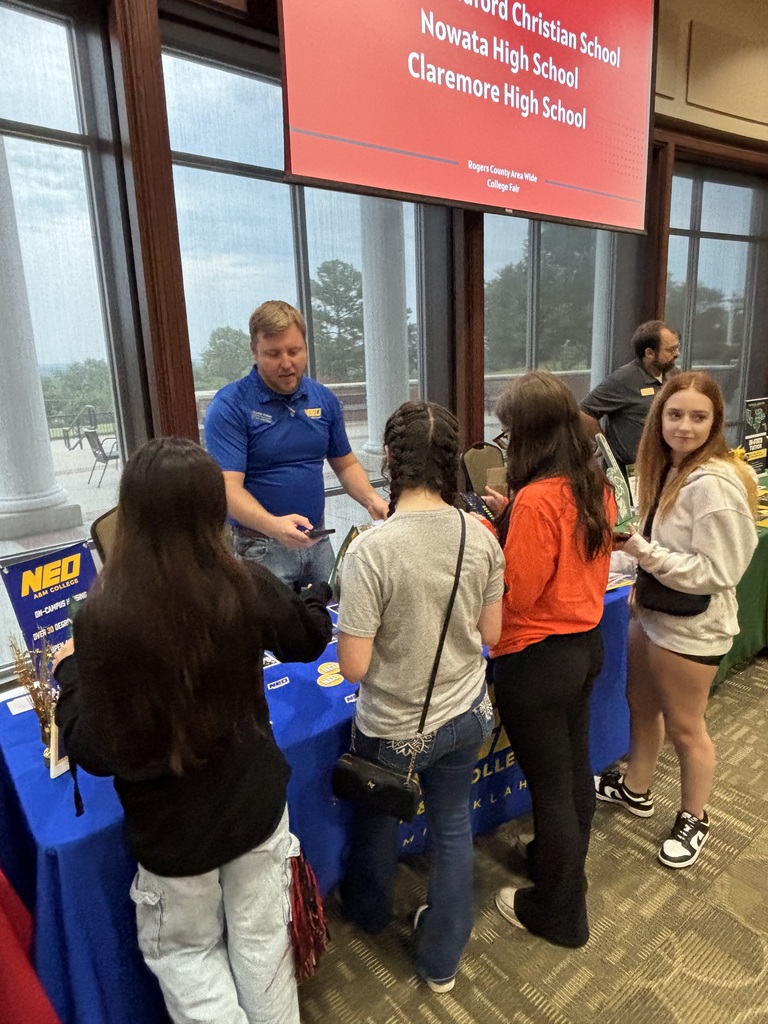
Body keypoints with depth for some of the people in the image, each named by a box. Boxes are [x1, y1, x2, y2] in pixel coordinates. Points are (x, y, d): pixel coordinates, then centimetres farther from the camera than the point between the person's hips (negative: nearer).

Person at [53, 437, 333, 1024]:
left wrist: (71, 670, -1)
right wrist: (305, 601, 21)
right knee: (262, 941, 25)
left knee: (184, 952, 27)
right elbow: (312, 639, 0)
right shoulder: (249, 590, -20)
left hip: (172, 826, -2)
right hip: (256, 804, 2)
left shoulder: (105, 615, -26)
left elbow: (96, 752, -16)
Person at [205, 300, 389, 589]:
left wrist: (371, 500, -7)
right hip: (260, 548, -5)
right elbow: (230, 487, -20)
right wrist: (274, 525, -37)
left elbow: (345, 464, 12)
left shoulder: (324, 399, 3)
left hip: (317, 541, 5)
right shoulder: (229, 406, -13)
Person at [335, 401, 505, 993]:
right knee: (453, 824, 24)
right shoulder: (480, 536, -13)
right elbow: (490, 634, -3)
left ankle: (369, 911, 58)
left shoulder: (372, 549, -28)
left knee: (378, 817, 26)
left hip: (395, 726, -3)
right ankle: (442, 961, 46)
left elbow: (353, 666, -22)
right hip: (464, 714, 3)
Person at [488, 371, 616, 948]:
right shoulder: (597, 487, 0)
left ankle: (559, 913, 33)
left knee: (549, 784, 11)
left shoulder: (536, 499, -27)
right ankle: (564, 862, 51)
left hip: (538, 660, -8)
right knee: (575, 769, 26)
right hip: (587, 642, 9)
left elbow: (514, 593, -21)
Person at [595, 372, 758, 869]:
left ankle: (694, 819, 36)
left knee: (684, 726, 11)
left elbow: (719, 572, -26)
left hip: (692, 625, -9)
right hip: (655, 611, 9)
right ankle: (635, 789, 46)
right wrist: (644, 582, 10)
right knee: (641, 703, 23)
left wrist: (645, 552, -28)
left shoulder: (714, 484, -26)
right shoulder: (671, 469, 3)